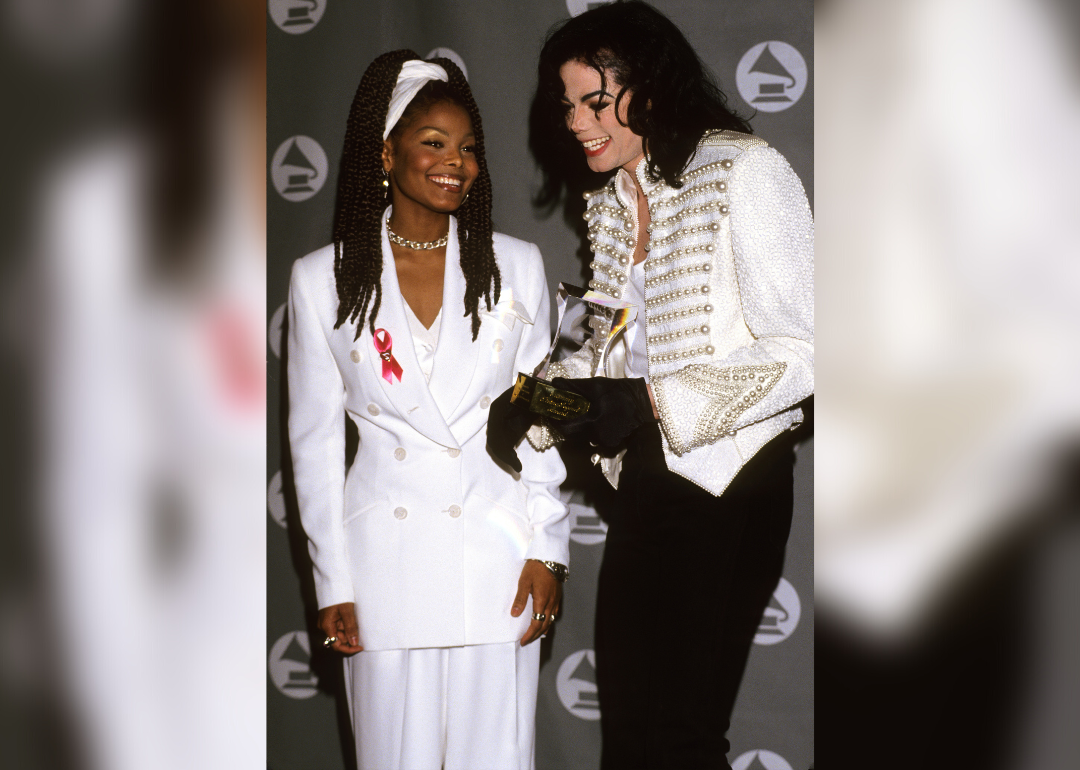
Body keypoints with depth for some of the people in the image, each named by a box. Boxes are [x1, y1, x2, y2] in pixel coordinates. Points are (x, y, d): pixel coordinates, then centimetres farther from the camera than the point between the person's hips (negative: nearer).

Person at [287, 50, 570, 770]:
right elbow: (316, 439, 4)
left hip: (499, 552, 1)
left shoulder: (516, 266, 4)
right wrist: (332, 582, 1)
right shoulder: (323, 280, 0)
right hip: (387, 558, -1)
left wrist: (547, 547, -1)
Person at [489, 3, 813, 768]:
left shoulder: (744, 173, -12)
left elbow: (800, 351, -17)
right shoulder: (611, 204, 13)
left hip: (728, 484, -7)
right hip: (644, 483, 8)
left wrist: (647, 401, -21)